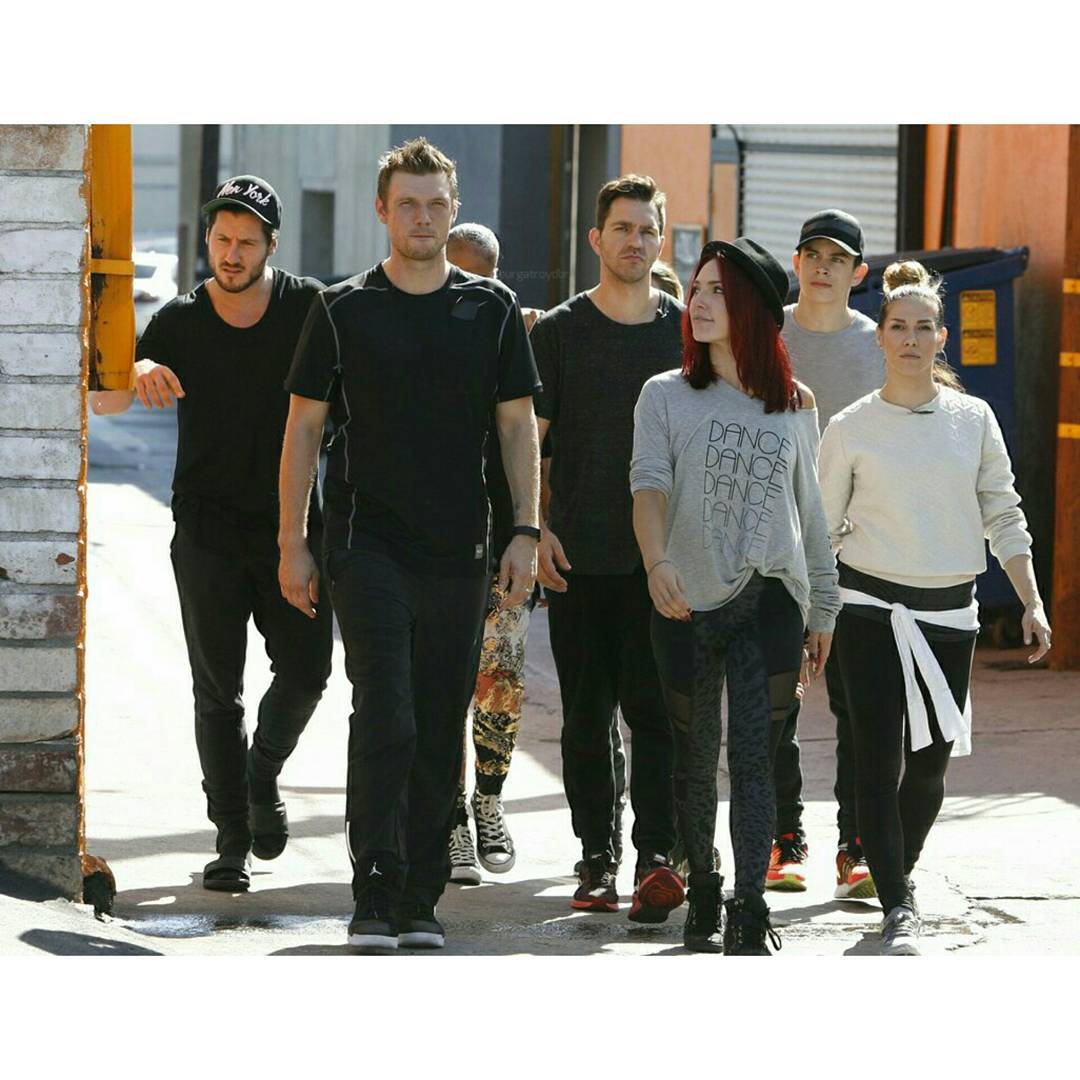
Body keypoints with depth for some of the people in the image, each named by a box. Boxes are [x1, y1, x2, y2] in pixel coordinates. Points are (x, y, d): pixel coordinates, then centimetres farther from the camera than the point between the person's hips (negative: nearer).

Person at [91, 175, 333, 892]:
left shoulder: (308, 307, -2)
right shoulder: (181, 321, -1)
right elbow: (109, 402, -7)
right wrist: (140, 373, -31)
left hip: (291, 524, 0)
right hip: (208, 530, 0)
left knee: (306, 670, -7)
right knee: (218, 689, -1)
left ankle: (264, 772, 22)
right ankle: (233, 841, 5)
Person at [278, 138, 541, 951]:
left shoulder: (491, 309, 7)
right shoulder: (343, 311, 2)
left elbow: (518, 425, 9)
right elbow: (304, 427, 4)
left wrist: (526, 532, 0)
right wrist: (292, 543, -1)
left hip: (459, 549, 2)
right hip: (368, 543, -2)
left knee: (442, 731, 6)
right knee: (385, 722, -12)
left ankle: (422, 901, 13)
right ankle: (375, 901, -8)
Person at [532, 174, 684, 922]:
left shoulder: (688, 333, 8)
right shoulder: (558, 332, 5)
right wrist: (532, 528, -8)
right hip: (578, 554, 0)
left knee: (653, 706, -9)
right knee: (587, 713, 5)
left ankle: (658, 859, -14)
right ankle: (598, 859, 13)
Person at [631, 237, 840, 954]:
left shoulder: (794, 406, 10)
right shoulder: (667, 396, 4)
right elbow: (649, 483, -11)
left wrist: (823, 605, 19)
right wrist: (657, 562, -29)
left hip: (769, 600, 0)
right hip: (688, 603, 0)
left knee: (755, 759, -10)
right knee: (697, 760, 9)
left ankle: (749, 914, -15)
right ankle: (703, 895, 25)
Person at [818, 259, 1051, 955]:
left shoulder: (974, 419, 5)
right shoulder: (852, 428, 0)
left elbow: (1004, 515, 8)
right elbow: (822, 530, 5)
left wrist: (1033, 603, 2)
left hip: (950, 611, 2)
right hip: (872, 610, -2)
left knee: (931, 762, 6)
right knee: (879, 759, -9)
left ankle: (900, 870, 29)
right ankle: (898, 906, -6)